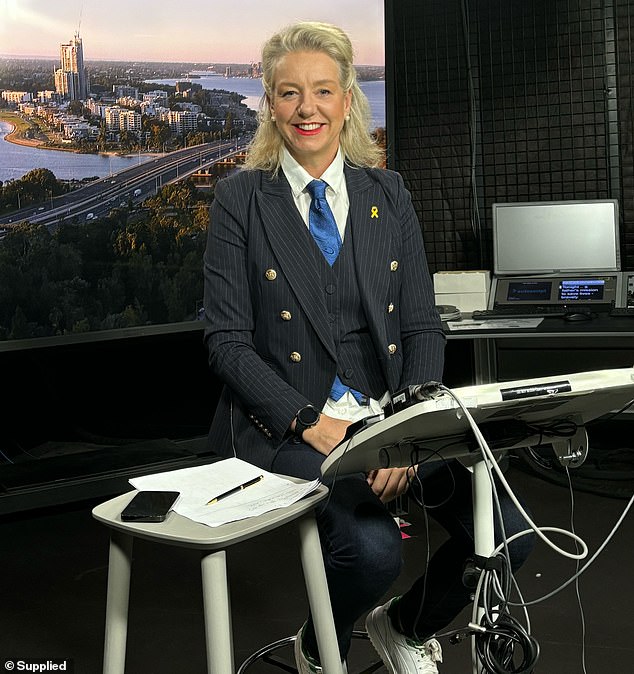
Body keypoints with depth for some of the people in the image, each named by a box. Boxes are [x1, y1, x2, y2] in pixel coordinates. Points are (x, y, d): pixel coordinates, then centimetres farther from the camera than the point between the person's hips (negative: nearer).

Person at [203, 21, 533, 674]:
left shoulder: (387, 192, 9)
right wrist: (311, 422, -18)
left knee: (504, 533, -15)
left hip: (391, 414, 4)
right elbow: (227, 342, -5)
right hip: (286, 422, -3)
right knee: (371, 548, -28)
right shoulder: (240, 197, 0)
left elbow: (423, 326, 5)